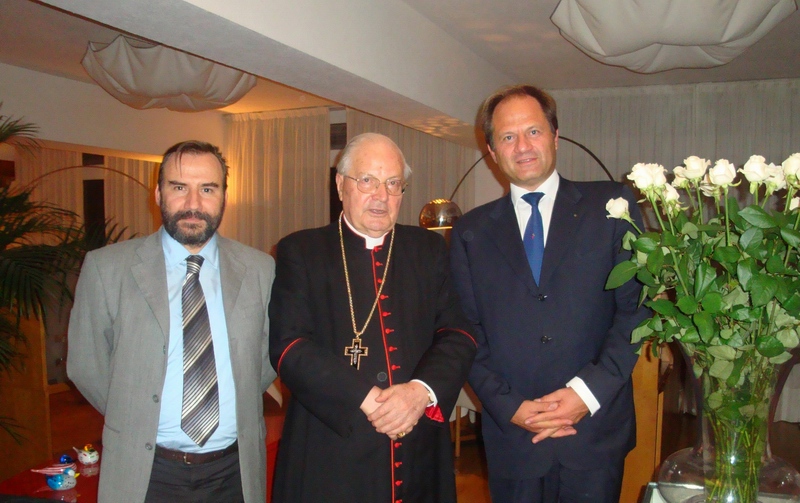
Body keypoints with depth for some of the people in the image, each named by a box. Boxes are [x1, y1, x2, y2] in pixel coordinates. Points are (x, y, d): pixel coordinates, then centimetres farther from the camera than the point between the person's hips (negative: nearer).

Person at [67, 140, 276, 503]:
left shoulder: (260, 269, -3)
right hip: (144, 472, -1)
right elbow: (86, 366, -1)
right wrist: (133, 420, 1)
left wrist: (236, 407, 2)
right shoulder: (105, 268, -7)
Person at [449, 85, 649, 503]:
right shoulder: (471, 232, 5)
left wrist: (589, 390, -13)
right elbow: (467, 332, 3)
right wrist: (508, 406, -8)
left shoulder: (610, 206, 1)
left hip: (595, 431, -1)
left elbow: (637, 305, -4)